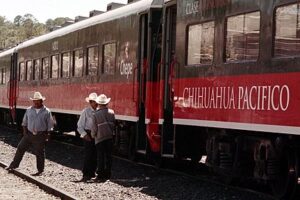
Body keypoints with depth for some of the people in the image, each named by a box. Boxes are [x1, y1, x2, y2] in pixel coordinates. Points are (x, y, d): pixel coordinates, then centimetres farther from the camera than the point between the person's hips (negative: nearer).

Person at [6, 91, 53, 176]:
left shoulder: (46, 111, -5)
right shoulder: (29, 110, 5)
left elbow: (50, 125, -1)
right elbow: (25, 122, 15)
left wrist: (46, 134, -5)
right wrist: (25, 130, 4)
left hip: (40, 136, -4)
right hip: (29, 134, 4)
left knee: (39, 153, 2)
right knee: (20, 148, 4)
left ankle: (40, 170, 13)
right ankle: (14, 165, 15)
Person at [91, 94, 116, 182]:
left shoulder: (96, 114, -13)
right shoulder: (111, 112, -2)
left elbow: (94, 128, -9)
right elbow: (114, 124, 4)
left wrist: (93, 135, 10)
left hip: (100, 138, -3)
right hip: (109, 137, 3)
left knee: (100, 157, 3)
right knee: (108, 156, 12)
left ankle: (100, 175, 4)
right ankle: (107, 174, 17)